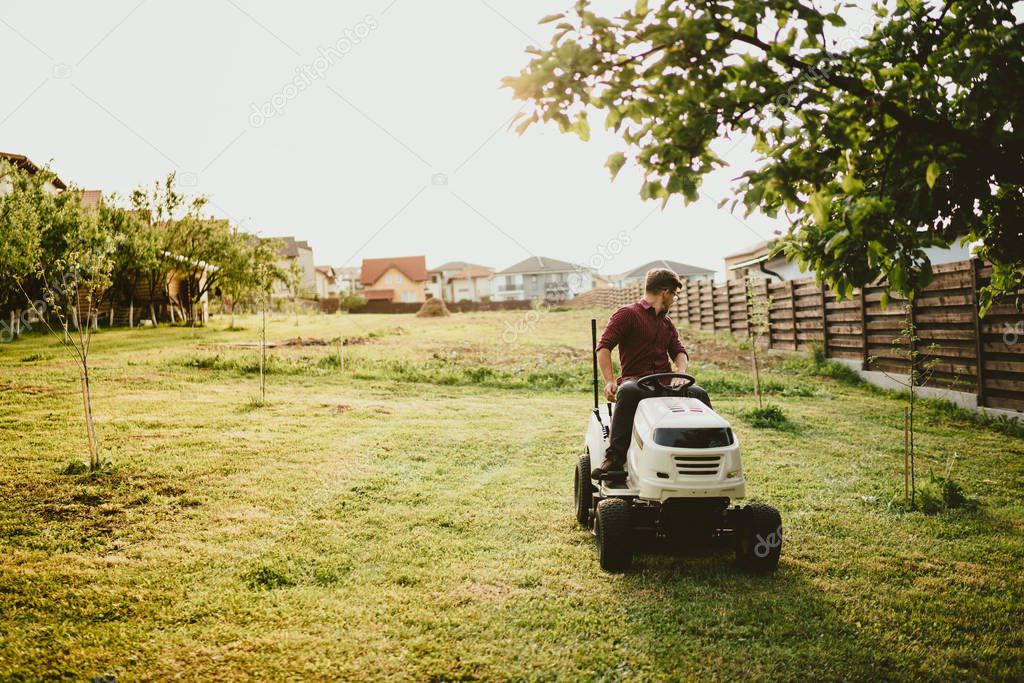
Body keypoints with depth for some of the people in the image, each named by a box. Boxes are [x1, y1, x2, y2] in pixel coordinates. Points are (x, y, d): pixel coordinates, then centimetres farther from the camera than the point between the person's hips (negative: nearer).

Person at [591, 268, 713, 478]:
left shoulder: (667, 323, 26)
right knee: (628, 393, -39)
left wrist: (680, 373, -9)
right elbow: (604, 347, -7)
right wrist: (610, 381, -22)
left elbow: (679, 352, 16)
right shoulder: (627, 314, 2)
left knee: (699, 394, -19)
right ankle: (615, 458, -41)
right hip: (635, 379, -6)